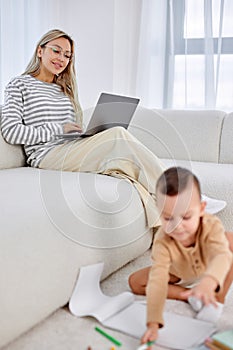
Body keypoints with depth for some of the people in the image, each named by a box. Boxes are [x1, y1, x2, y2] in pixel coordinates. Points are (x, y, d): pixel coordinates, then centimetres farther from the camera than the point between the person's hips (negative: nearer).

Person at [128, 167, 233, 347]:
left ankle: (218, 298, -16)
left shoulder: (212, 226, -38)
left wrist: (208, 282, -77)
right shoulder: (162, 241, -37)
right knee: (135, 281, -17)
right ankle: (191, 296, -15)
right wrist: (153, 324, -53)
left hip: (208, 272, 0)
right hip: (178, 276, 1)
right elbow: (157, 279, -44)